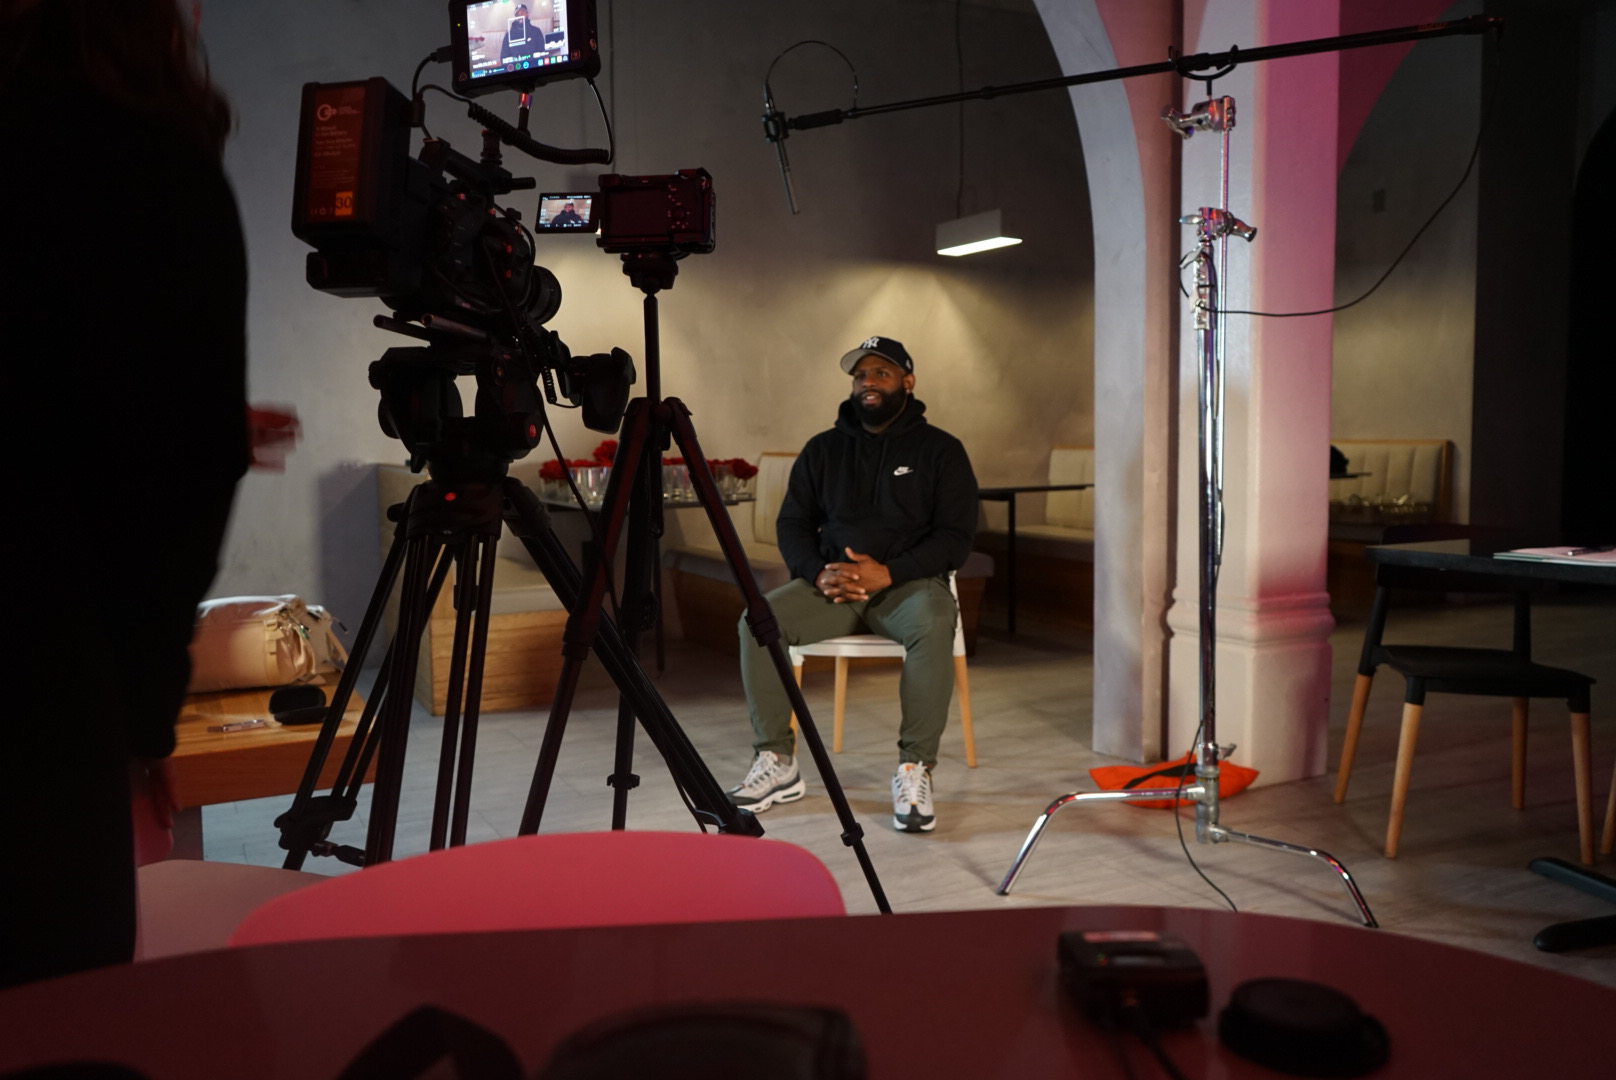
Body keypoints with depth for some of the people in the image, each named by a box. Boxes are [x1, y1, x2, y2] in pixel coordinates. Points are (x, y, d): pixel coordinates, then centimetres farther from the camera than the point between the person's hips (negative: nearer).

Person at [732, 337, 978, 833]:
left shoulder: (941, 450, 4)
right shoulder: (822, 449, 14)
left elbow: (955, 535, -4)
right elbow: (791, 523, 11)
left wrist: (888, 572, -18)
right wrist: (819, 572, -10)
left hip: (909, 581, -3)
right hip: (833, 583, 3)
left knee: (934, 624, -38)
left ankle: (914, 769, -27)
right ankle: (777, 762, -14)